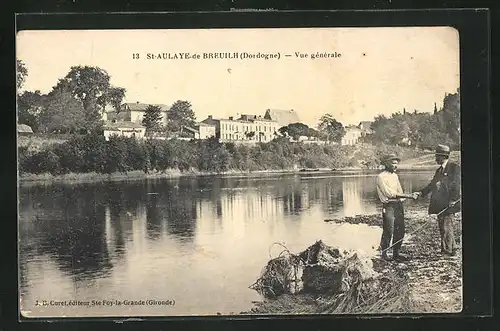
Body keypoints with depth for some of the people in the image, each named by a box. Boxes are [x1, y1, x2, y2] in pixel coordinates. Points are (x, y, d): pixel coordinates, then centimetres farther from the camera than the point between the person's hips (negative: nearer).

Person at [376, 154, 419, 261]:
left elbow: (399, 192, 15)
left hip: (399, 205, 8)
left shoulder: (395, 176, 17)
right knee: (388, 231, -6)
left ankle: (396, 253, 18)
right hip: (389, 207, -8)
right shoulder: (381, 177, -9)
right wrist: (408, 196, -16)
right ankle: (384, 254, 7)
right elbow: (390, 194, -16)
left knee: (400, 231, 8)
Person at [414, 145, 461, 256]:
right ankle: (452, 248, 21)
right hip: (440, 204, 8)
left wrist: (453, 199, -20)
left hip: (449, 204, -8)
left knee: (446, 227, -7)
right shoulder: (439, 170, 20)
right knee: (442, 227, 11)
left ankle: (447, 250, -1)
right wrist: (422, 193, 8)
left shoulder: (454, 167, -6)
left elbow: (456, 185, -13)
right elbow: (432, 184, 20)